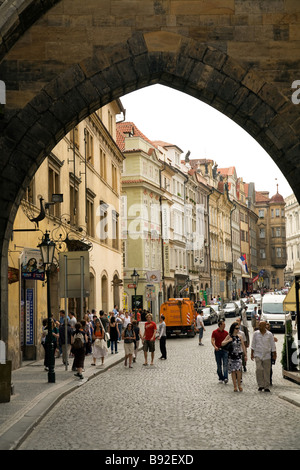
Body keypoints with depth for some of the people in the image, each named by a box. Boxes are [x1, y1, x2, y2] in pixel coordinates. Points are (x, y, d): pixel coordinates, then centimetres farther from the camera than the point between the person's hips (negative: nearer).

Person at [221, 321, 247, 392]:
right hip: (231, 356, -1)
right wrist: (228, 340, -15)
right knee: (233, 371, 2)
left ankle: (239, 384, 2)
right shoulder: (229, 336, 0)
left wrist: (245, 355, 11)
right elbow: (222, 344, -1)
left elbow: (243, 346, 11)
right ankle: (235, 386, 10)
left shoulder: (240, 336, 6)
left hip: (239, 355, 1)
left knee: (238, 370, -13)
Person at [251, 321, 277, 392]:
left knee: (267, 371, 1)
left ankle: (266, 387, 9)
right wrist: (252, 354, 5)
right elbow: (253, 344, 8)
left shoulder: (269, 334, 2)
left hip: (267, 355, 0)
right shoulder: (255, 333, 3)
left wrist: (274, 355, 6)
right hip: (258, 354, 0)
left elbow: (273, 345, 7)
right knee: (259, 369, -16)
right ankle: (260, 385, -5)